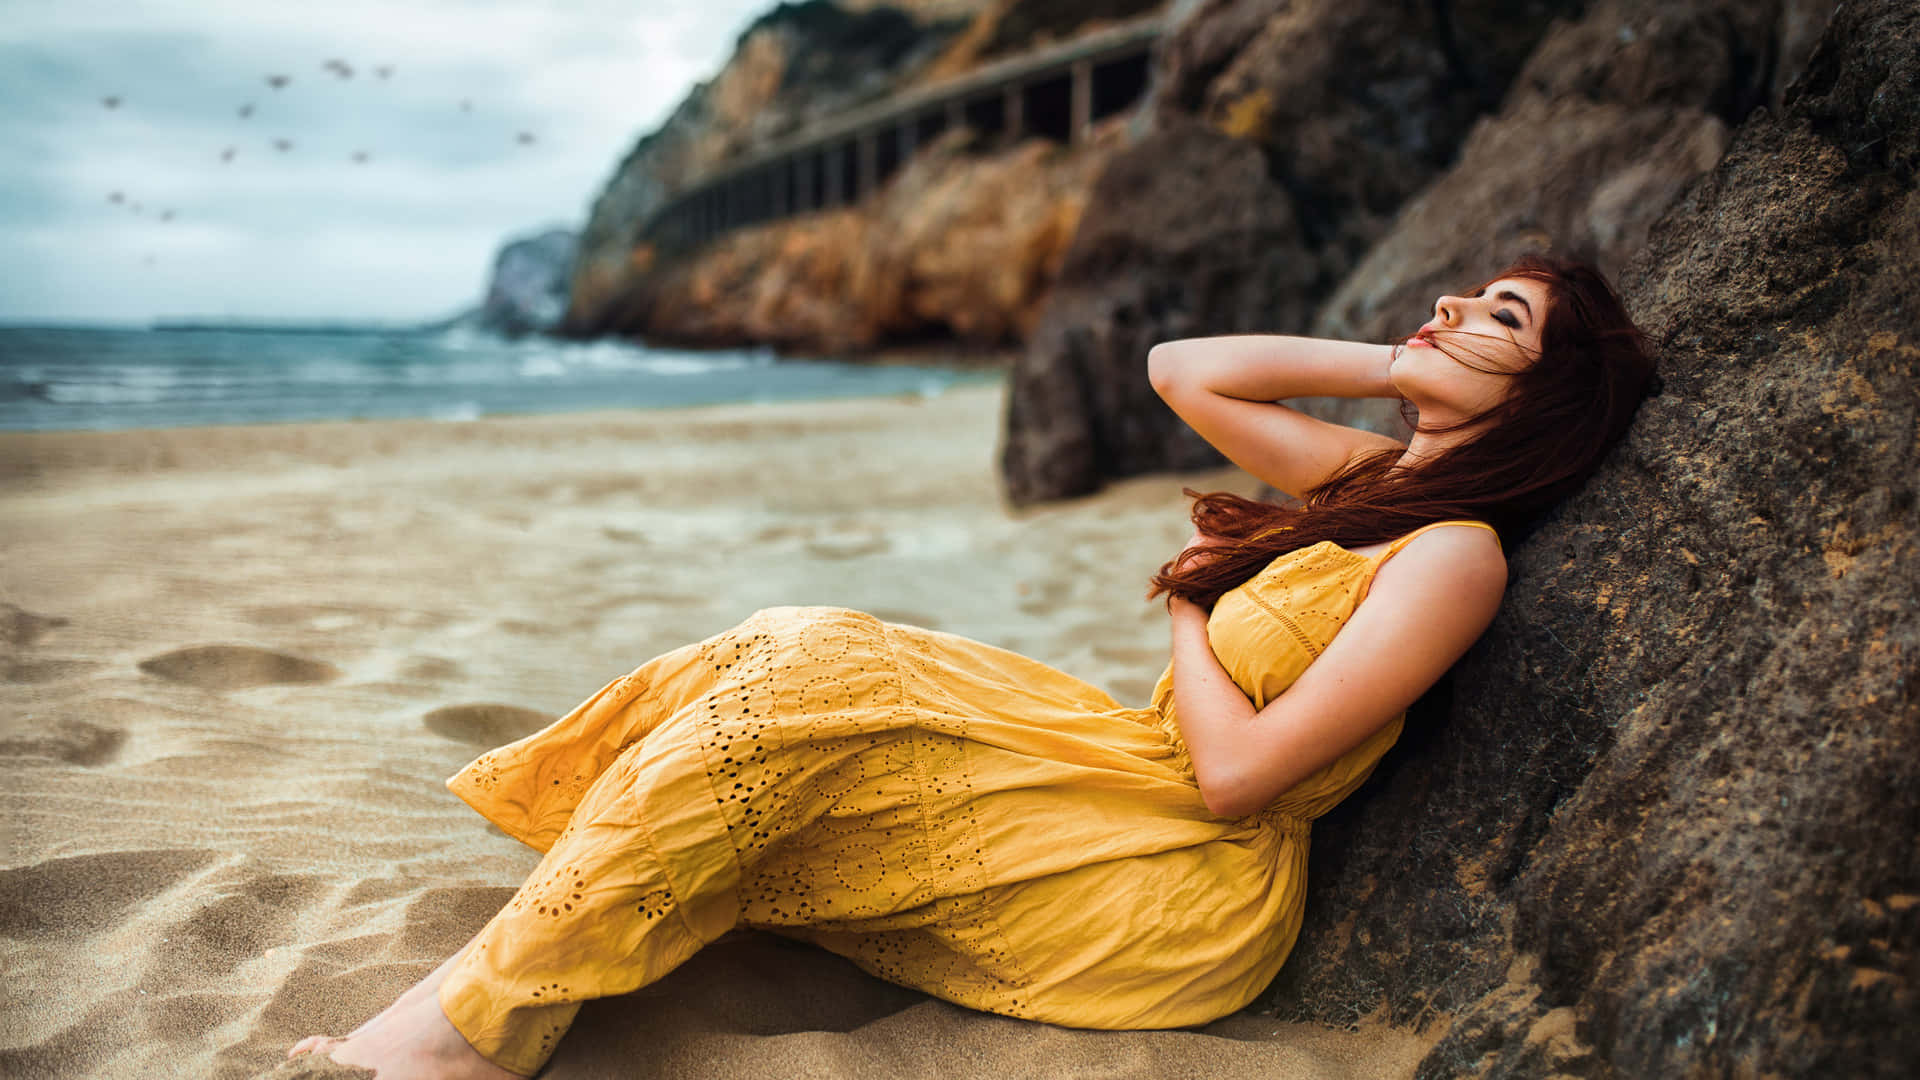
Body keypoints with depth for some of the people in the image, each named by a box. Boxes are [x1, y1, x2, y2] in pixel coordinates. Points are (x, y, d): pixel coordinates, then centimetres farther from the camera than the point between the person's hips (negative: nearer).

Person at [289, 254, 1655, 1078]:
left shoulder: (1454, 550, -14)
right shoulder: (1379, 477, 12)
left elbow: (1235, 770, -21)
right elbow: (1179, 367, 15)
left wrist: (1192, 611, -2)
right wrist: (1387, 363, 9)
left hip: (1187, 892, -8)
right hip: (1132, 787, 8)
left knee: (807, 679, -22)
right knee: (788, 659, -7)